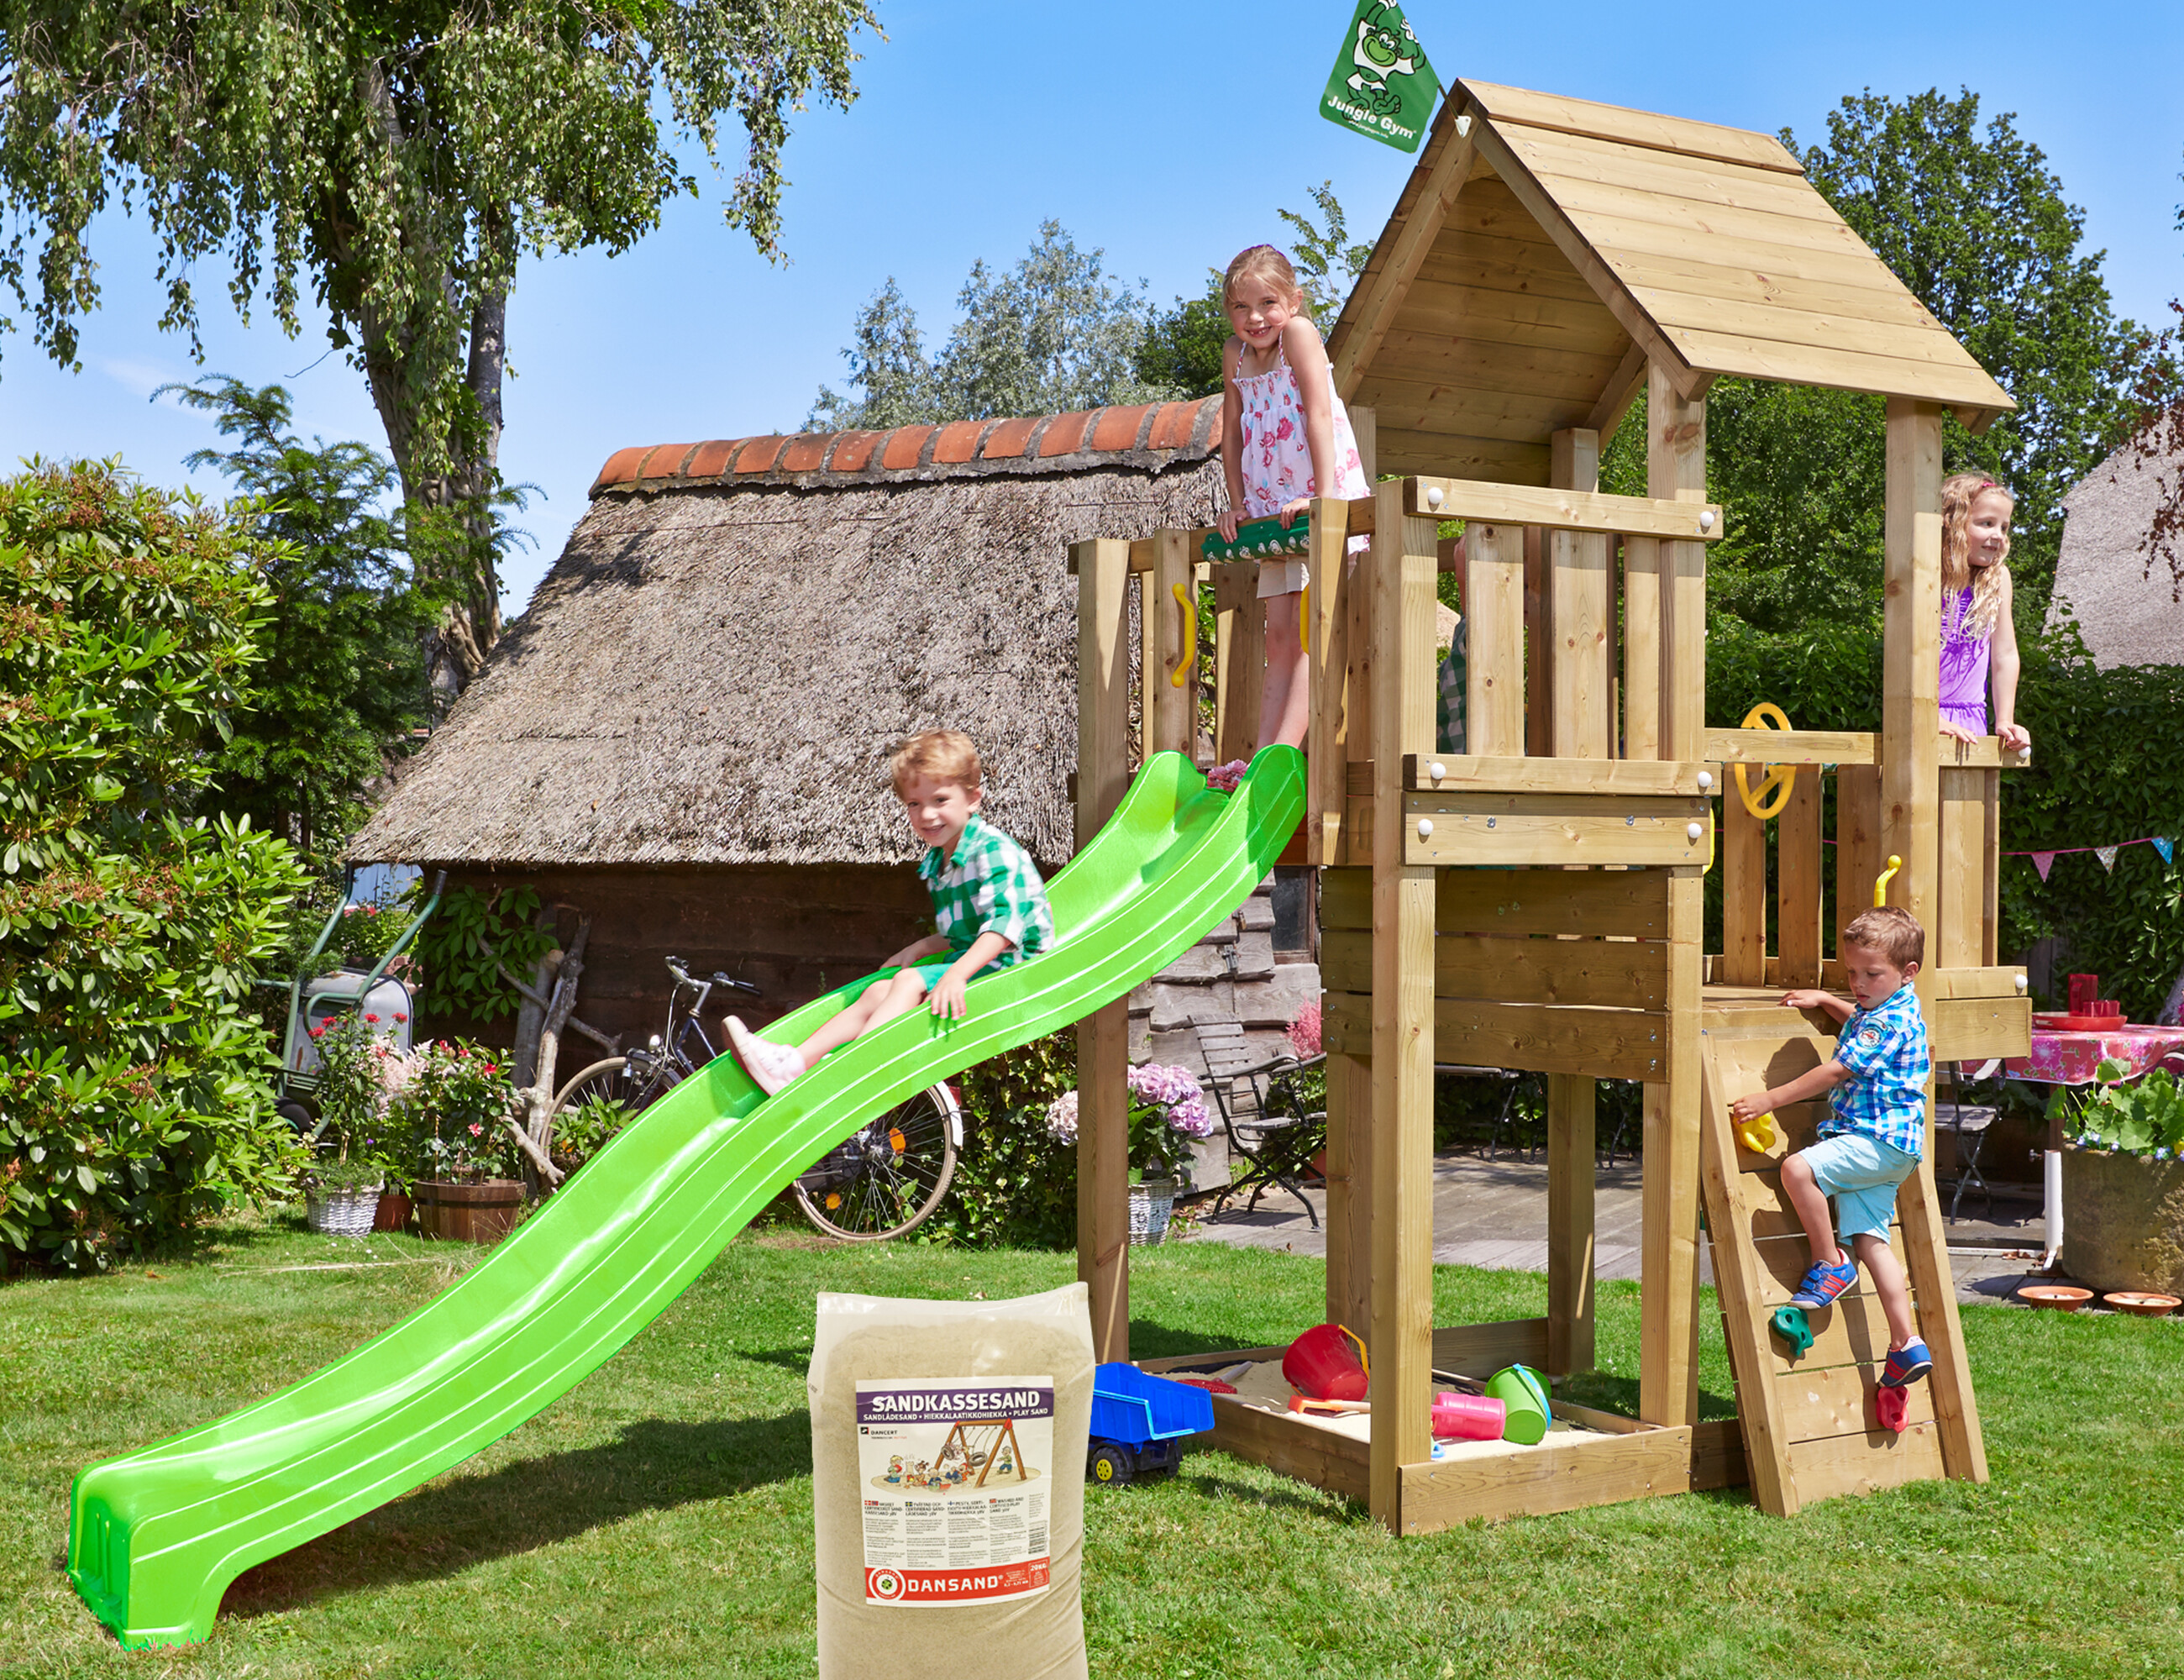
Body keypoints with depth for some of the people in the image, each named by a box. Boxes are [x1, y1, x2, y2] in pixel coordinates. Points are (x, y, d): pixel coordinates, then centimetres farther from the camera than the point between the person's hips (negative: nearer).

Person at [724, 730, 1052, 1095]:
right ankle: (797, 1059, -14)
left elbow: (1005, 922, -29)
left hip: (1005, 965, -9)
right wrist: (918, 950, 12)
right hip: (967, 959, 9)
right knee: (877, 992, -4)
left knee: (910, 982, -25)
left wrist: (956, 974, -39)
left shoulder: (993, 851, -15)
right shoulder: (935, 862, 15)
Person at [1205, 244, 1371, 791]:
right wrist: (1236, 505, 8)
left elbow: (1319, 414, -19)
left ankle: (1284, 753, -22)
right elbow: (1232, 433, 15)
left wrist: (1322, 496, -24)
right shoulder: (1235, 355, 8)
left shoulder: (1299, 333, -12)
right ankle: (1263, 756, 1)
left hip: (1323, 504, -7)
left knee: (1309, 632, -14)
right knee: (1279, 638, 4)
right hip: (1274, 511, 7)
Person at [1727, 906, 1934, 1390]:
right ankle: (1906, 1343, 1)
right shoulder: (1879, 1010, 18)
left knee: (1798, 1168, -27)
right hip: (1879, 1150, 10)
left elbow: (1836, 1071, -18)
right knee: (1867, 1239, 2)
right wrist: (1823, 1001, 41)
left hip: (1879, 1140, -10)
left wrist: (1770, 1100, -17)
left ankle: (1829, 1263, -11)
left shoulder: (1892, 1021, -13)